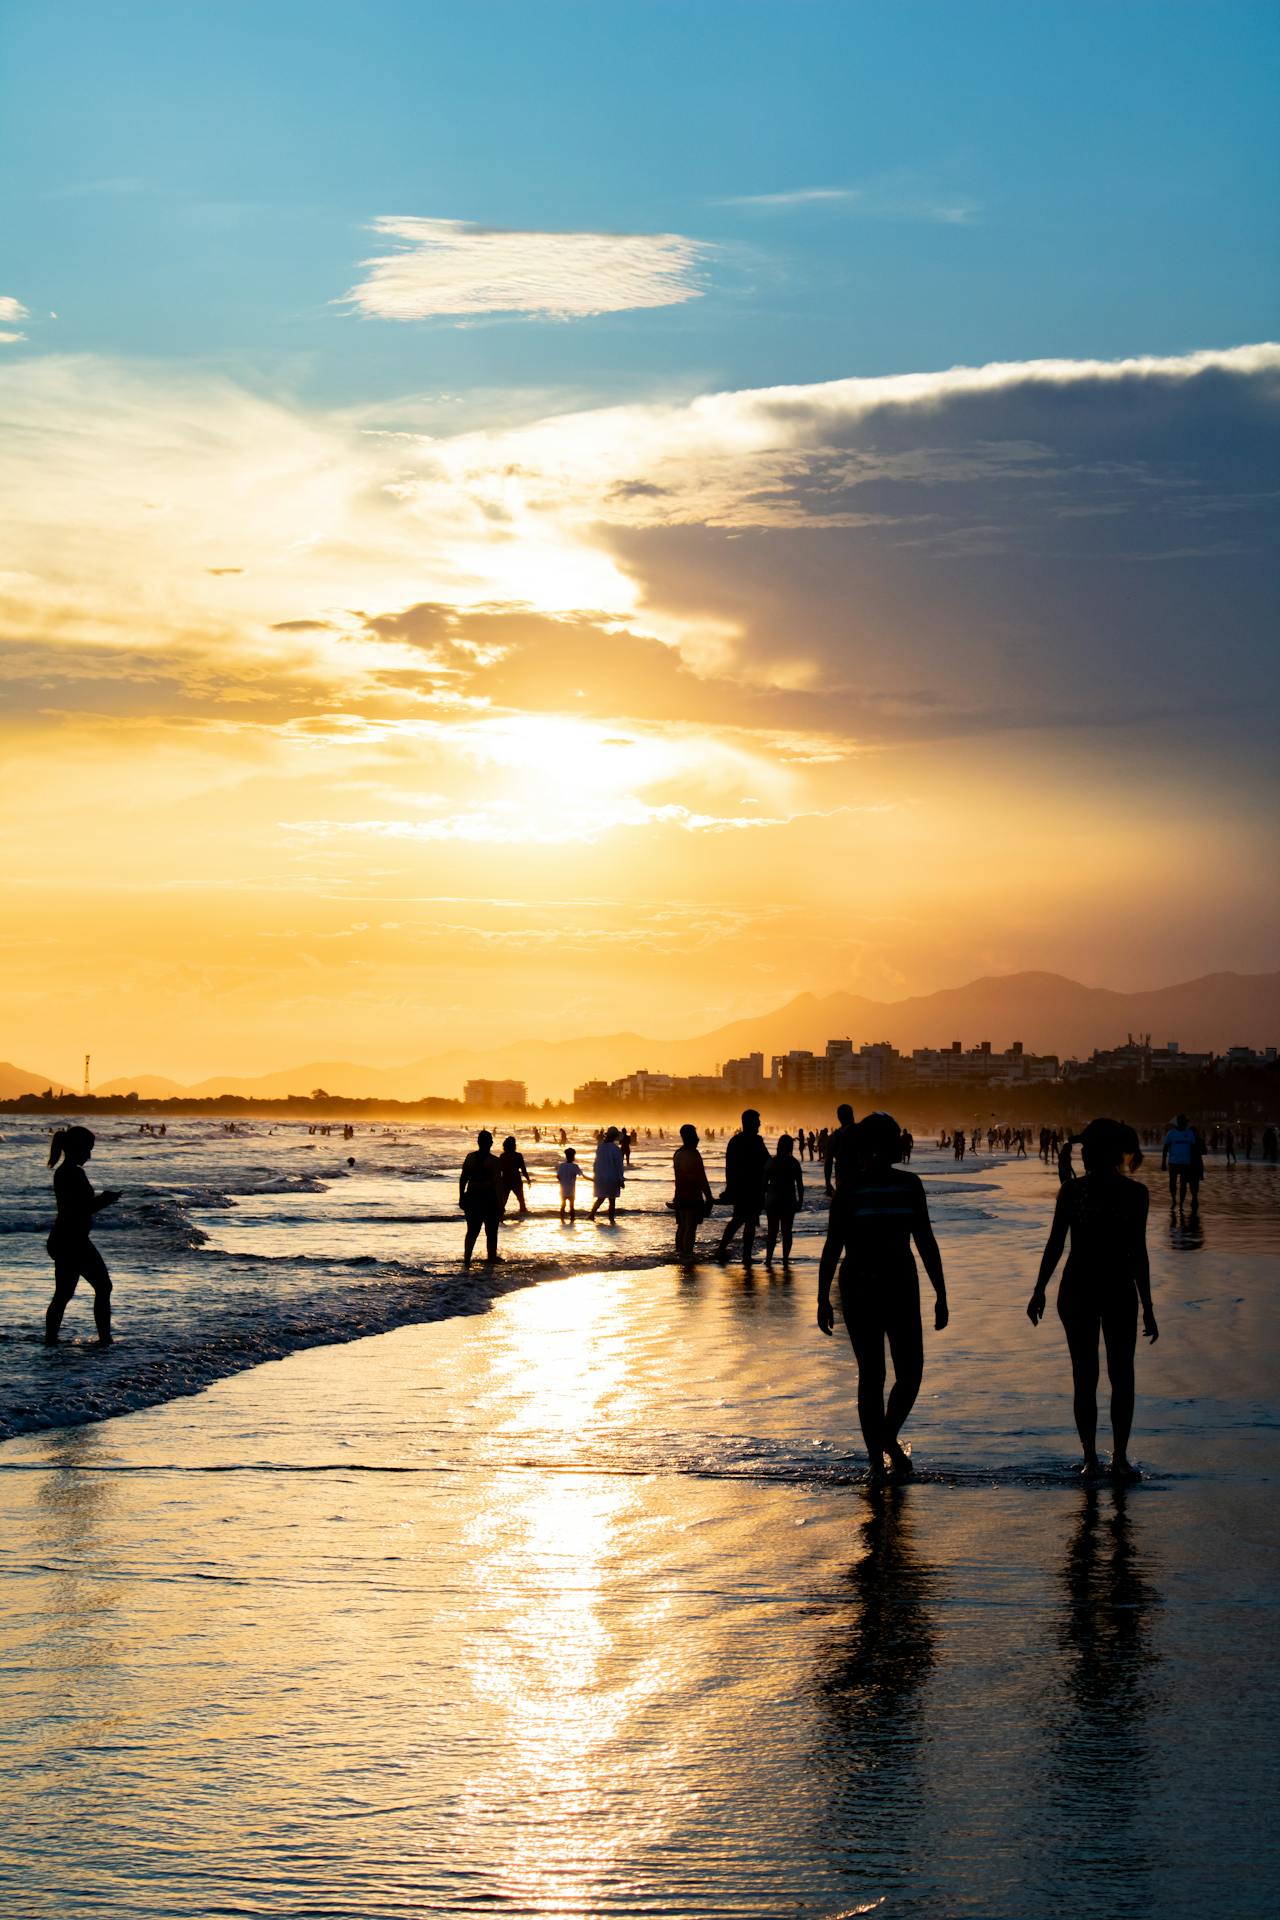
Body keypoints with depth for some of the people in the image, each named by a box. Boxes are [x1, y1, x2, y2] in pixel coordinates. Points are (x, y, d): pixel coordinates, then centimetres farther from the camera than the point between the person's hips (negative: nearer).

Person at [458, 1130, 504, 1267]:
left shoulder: (470, 1157, 0)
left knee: (472, 1231, 14)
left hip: (472, 1197, 4)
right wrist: (500, 1206, -11)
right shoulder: (494, 1161, -12)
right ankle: (491, 1261, 13)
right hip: (489, 1199, -4)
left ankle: (466, 1259, 5)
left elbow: (462, 1179, 5)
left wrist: (461, 1197, 15)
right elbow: (498, 1184, -15)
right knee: (491, 1233, 9)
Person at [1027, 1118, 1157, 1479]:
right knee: (1085, 1377, 2)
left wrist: (1147, 1308, 6)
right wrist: (1039, 1291, 1)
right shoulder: (1072, 1191, 0)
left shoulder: (1133, 1193, 1)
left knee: (1122, 1376, 0)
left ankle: (1120, 1457, 10)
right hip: (1077, 1292, 0)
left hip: (1120, 1293, 0)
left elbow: (1138, 1252, 6)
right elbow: (1055, 1244, 6)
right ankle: (1089, 1456, 10)